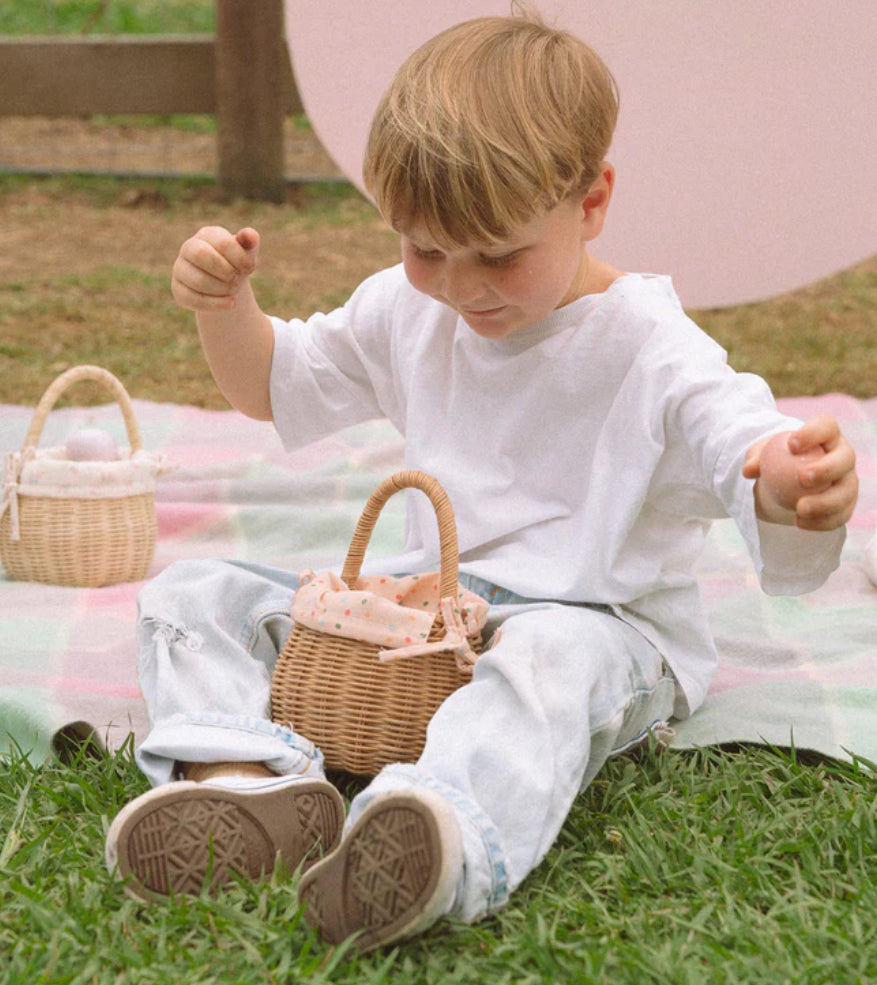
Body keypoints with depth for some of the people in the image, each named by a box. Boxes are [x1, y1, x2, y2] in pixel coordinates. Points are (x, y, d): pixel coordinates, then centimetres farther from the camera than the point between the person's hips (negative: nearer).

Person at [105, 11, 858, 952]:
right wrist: (225, 307, -1)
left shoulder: (651, 353, -13)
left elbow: (743, 443, -28)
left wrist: (802, 492, -54)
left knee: (553, 657, -43)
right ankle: (248, 778, -36)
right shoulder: (408, 312, 7)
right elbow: (275, 385, 22)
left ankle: (449, 837, -72)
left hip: (596, 624, -6)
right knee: (193, 594, -6)